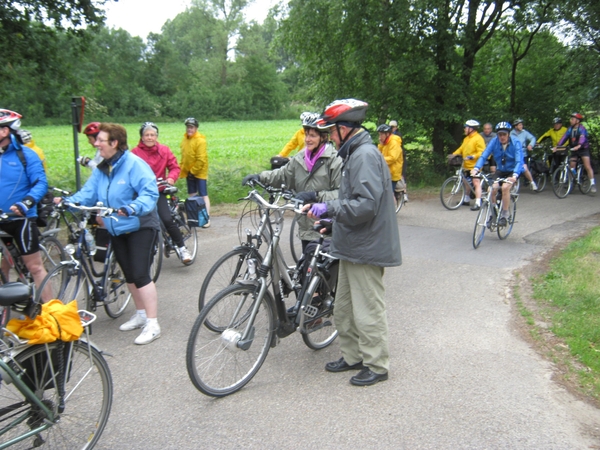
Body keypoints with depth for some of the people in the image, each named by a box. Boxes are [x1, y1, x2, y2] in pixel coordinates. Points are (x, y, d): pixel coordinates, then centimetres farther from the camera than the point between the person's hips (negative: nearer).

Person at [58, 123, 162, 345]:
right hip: (116, 229, 8)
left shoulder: (134, 164, -18)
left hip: (140, 227, -8)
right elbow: (88, 193, 2)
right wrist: (67, 201, -16)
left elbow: (150, 193, -25)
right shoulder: (101, 169, 6)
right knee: (129, 275, 15)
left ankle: (152, 324, -5)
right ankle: (140, 314, 31)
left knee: (140, 275, -12)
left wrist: (132, 208, -41)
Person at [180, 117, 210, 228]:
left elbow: (201, 159, -19)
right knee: (192, 195, 14)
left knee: (203, 195, -4)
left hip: (199, 172, -7)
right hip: (189, 172, 7)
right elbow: (184, 155, 14)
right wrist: (182, 169, 9)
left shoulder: (200, 140, -17)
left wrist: (193, 171, -15)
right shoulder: (185, 138, 6)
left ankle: (207, 218, 1)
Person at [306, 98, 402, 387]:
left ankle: (377, 366, 17)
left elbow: (366, 205, -27)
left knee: (367, 311, 2)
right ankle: (352, 356, 32)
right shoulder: (355, 154, 14)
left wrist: (328, 208, -21)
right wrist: (329, 215, 15)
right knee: (343, 308, 18)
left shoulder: (366, 155, -18)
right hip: (352, 246, 11)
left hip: (366, 249, -11)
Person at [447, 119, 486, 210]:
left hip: (474, 165, -10)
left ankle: (478, 203, -13)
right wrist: (453, 154, 2)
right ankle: (466, 199, 35)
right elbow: (461, 149, 17)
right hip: (466, 165, 10)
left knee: (476, 182, -11)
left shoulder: (478, 139, -14)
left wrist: (471, 157, -29)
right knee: (466, 182, 20)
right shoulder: (466, 138, 14)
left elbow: (481, 152, -20)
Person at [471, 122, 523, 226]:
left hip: (513, 171, -3)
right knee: (491, 189, -20)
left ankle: (505, 214, -12)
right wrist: (476, 168, -38)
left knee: (505, 187, -30)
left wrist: (515, 175, -47)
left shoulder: (516, 143, -20)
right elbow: (484, 155, -20)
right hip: (500, 170, 3)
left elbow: (519, 161, -29)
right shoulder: (494, 141, -13)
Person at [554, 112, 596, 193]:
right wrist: (557, 146, -20)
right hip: (573, 150, 6)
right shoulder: (570, 129, 2)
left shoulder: (582, 128, -16)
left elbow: (582, 137, -32)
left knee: (587, 167, -12)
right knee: (572, 167, 6)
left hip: (583, 149, -6)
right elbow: (564, 137, -7)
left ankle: (593, 184, -9)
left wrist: (578, 146, -51)